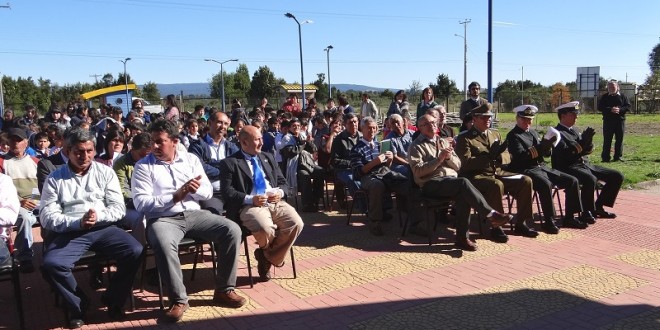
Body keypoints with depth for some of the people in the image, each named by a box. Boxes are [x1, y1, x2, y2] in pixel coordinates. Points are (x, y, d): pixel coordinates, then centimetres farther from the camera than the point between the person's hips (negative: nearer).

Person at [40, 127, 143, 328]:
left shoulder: (105, 172, 10)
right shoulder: (55, 179, 7)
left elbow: (119, 208, 4)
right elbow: (47, 217, -1)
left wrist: (98, 216, -17)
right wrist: (78, 223, -18)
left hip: (103, 228, 1)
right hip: (70, 232, -1)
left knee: (135, 251, -24)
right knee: (51, 264, -29)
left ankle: (113, 300, 2)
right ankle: (77, 305, 0)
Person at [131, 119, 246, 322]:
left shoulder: (191, 159, 12)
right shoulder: (143, 166, 2)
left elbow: (208, 192, 9)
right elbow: (141, 203, -9)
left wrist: (194, 189, -14)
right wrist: (174, 197, -17)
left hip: (193, 214, 4)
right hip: (163, 219, -3)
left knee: (232, 230, -18)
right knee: (164, 244, -38)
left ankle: (224, 290, -6)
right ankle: (179, 300, -18)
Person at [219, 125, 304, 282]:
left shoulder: (268, 157, 21)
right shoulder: (229, 163, 4)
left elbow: (282, 182, 21)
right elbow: (227, 191, -5)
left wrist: (280, 193, -3)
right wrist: (250, 199, -19)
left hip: (276, 203, 5)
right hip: (250, 206, -5)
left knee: (296, 224, -23)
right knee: (265, 229, -34)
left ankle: (268, 257, 0)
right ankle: (268, 253, 7)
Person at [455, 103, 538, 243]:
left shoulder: (495, 134, 19)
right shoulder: (464, 138, -2)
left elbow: (507, 157, 15)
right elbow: (466, 163, -15)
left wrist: (499, 156, -9)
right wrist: (489, 156, -21)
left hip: (497, 173, 7)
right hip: (476, 176, -7)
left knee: (526, 181, -11)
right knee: (497, 185, -36)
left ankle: (521, 224, -1)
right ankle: (496, 228, -22)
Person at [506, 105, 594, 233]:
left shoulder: (533, 132, 20)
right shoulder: (513, 136, -4)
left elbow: (547, 154, 18)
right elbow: (521, 156, -19)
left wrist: (547, 145, -5)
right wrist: (540, 147, -25)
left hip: (542, 167, 8)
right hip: (526, 170, -8)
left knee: (572, 181, -3)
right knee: (546, 185, -36)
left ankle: (569, 218, 2)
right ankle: (549, 221, -26)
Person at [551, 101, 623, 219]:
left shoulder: (574, 130, 19)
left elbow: (588, 150, 15)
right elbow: (565, 154, -21)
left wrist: (588, 139, -6)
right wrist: (582, 141, -21)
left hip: (585, 164, 9)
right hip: (568, 168, -9)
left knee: (617, 176, 0)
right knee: (590, 179, -37)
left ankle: (598, 207, 7)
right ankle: (588, 212, -17)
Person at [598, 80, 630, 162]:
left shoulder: (622, 96, 10)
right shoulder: (604, 97, 7)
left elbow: (628, 107, 4)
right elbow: (600, 107, -3)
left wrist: (620, 109, -15)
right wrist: (610, 109, -17)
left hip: (620, 121, 1)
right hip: (608, 121, -1)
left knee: (619, 140, 4)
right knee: (607, 140, -2)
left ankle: (618, 157, 12)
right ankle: (605, 158, 2)